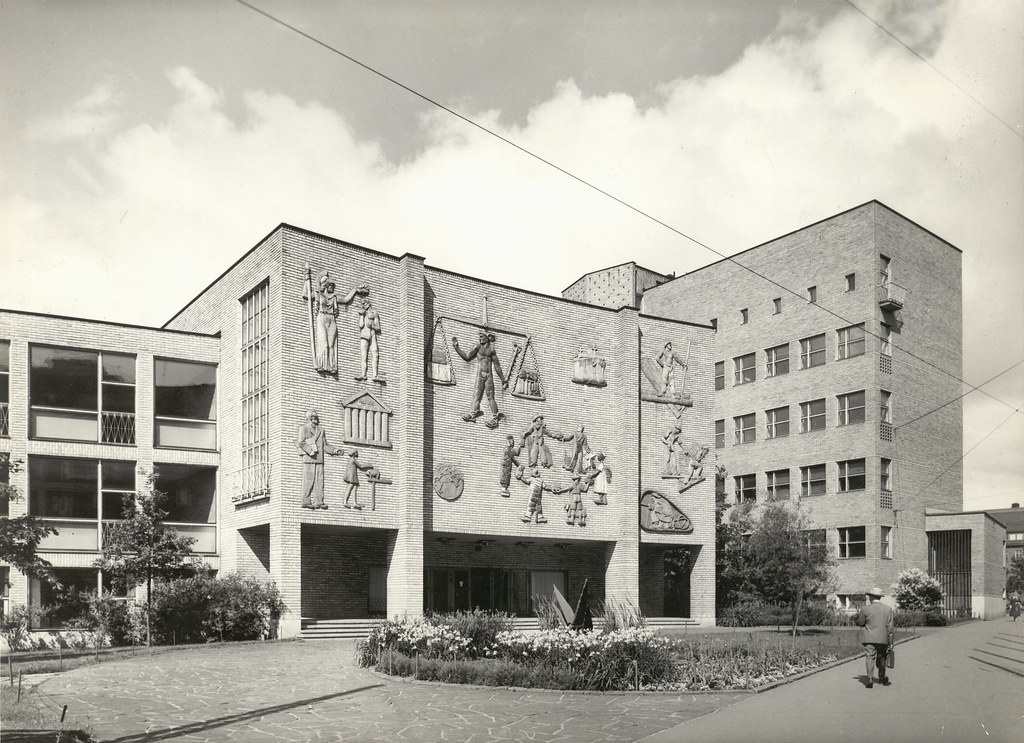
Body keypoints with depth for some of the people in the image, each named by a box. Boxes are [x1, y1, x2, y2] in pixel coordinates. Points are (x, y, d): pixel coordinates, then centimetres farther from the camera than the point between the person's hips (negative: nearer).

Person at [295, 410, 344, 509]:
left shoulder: (321, 431, 20)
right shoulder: (303, 429, 4)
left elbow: (325, 445, 18)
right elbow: (300, 442, -7)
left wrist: (335, 450, 5)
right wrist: (309, 450, -20)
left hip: (319, 459, 5)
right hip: (308, 459, -5)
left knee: (319, 480, 1)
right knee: (308, 480, -6)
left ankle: (319, 502, 2)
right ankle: (306, 502, -3)